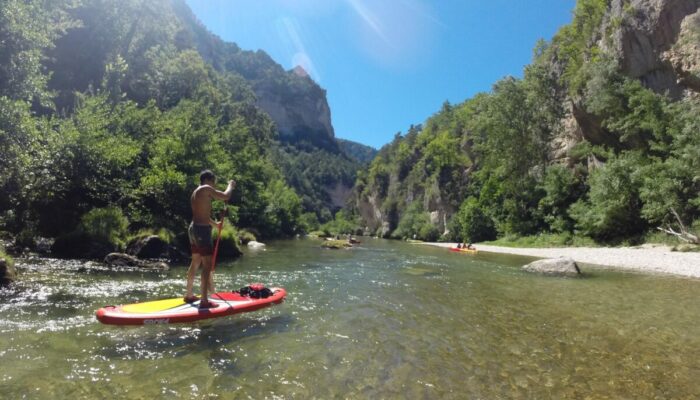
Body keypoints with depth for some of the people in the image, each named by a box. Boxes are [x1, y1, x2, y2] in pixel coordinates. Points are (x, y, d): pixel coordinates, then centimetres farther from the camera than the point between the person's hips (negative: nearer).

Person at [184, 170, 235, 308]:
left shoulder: (195, 192, 19)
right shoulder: (206, 189, -10)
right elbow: (225, 196, -13)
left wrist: (214, 224, 30)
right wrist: (231, 185, 5)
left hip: (194, 229, 10)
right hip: (202, 230, -10)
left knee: (195, 263, 19)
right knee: (207, 266, -8)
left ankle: (189, 295, 30)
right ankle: (204, 301, -8)